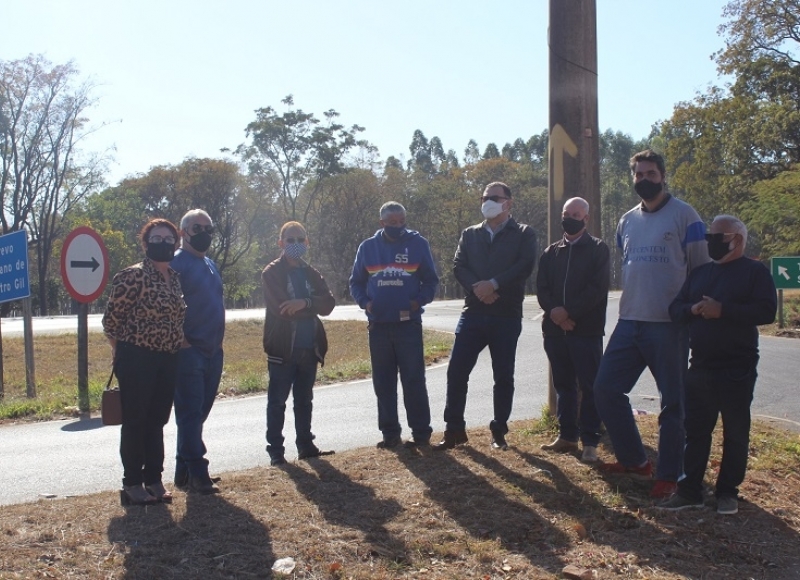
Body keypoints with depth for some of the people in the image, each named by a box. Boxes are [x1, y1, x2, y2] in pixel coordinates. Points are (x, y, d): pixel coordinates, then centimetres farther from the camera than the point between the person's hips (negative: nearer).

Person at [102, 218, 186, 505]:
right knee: (135, 421, 2)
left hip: (167, 360, 7)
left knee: (157, 420, 13)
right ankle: (132, 483, 12)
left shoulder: (174, 277, 10)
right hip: (137, 359, -7)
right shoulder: (133, 276, -12)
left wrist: (176, 345, 13)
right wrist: (122, 354, 0)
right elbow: (111, 319, -9)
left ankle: (154, 479, 22)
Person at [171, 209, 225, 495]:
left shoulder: (210, 265, 18)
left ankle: (184, 471, 21)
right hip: (189, 351, -8)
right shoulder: (176, 264, -9)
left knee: (198, 413, 12)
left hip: (213, 351, 8)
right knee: (190, 413, -5)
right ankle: (197, 474, -2)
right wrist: (181, 341, -18)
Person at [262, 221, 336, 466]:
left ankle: (306, 445, 24)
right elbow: (282, 308, -18)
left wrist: (304, 303, -21)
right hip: (282, 348, -5)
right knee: (277, 402, 1)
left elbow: (328, 303, -3)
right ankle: (275, 451, 7)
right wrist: (314, 305, -10)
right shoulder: (272, 273, -4)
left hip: (309, 347, 5)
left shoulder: (311, 273, 12)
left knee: (304, 400, 15)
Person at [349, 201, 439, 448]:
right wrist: (364, 302, -5)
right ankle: (390, 433, 18)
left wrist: (419, 301, -12)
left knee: (414, 380, -1)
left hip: (409, 324, -3)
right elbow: (356, 282, 13)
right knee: (383, 382, 8)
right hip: (378, 325, 3)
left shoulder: (418, 244, 0)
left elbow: (431, 280, 4)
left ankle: (421, 432, 8)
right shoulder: (368, 247, 6)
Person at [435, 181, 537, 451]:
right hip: (473, 313, 3)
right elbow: (458, 266, 3)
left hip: (507, 316, -2)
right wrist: (476, 287, -16)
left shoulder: (524, 234, 5)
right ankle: (454, 429, 7)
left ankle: (499, 431, 17)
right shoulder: (470, 234, 15)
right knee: (456, 371, -3)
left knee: (503, 375, 4)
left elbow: (525, 266, -11)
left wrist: (494, 284, -19)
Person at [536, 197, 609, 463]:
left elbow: (597, 288, -9)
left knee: (589, 387, -3)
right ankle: (567, 436, 20)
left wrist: (569, 312, -15)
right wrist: (554, 311, -11)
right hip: (555, 328, 5)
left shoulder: (598, 249, 2)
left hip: (587, 329, -4)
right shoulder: (551, 252, 15)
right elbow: (541, 288, 8)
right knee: (563, 385, 11)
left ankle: (589, 441, 2)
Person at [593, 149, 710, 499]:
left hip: (669, 326, -6)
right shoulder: (626, 222, 13)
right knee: (605, 390, 5)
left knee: (672, 403, 3)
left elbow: (701, 271, -4)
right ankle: (634, 460, 20)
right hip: (629, 323, 6)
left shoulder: (684, 216, -5)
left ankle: (668, 476, 15)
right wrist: (632, 306, 17)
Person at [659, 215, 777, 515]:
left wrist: (723, 310, -22)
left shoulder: (756, 271, -3)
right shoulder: (699, 273, 14)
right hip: (700, 367, 5)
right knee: (695, 430, 8)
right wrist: (693, 309, -11)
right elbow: (675, 308, 11)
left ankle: (727, 492, 17)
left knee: (735, 433, 6)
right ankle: (689, 490, 14)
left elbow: (766, 311, -16)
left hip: (737, 370, -5)